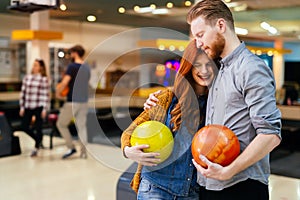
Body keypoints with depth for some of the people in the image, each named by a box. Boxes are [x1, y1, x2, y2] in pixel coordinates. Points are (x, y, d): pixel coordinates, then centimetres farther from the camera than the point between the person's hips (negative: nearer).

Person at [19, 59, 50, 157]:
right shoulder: (27, 78, 7)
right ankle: (38, 140, 30)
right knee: (24, 127, 5)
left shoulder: (44, 79, -3)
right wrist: (22, 107, 6)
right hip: (28, 107, 4)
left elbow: (46, 95, -4)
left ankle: (36, 148, 18)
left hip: (39, 107, -4)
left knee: (38, 128, 0)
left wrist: (44, 109, -8)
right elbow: (23, 93, 9)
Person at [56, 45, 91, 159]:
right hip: (84, 101, 7)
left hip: (72, 101, -7)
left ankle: (71, 147, 4)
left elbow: (64, 82, -21)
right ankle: (83, 152, 11)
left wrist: (58, 92, -4)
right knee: (82, 126, 12)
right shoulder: (87, 67, 10)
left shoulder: (72, 66, -12)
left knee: (61, 124, 9)